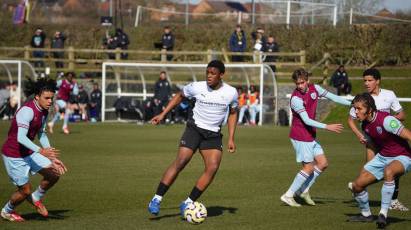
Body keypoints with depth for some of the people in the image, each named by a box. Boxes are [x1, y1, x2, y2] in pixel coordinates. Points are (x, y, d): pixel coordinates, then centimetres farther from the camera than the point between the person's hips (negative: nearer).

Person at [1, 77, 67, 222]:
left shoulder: (44, 111, 1)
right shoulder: (27, 111, -27)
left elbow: (42, 135, 14)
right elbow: (20, 138, -36)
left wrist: (53, 158, 8)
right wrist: (41, 151, -46)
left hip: (29, 153, 8)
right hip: (14, 156, -8)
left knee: (54, 174, -3)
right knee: (25, 191, -1)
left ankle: (36, 198, 23)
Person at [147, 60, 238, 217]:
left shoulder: (231, 93, -6)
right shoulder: (196, 87, -9)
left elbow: (233, 113, 11)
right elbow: (179, 96, 11)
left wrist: (231, 138, 6)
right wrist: (163, 114, 7)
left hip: (213, 135, 2)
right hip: (194, 128, -2)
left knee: (213, 168, -15)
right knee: (180, 162, -17)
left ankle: (188, 204, -6)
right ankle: (157, 199, -11)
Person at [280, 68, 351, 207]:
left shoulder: (314, 88, -1)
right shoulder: (296, 98, -23)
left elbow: (332, 96, 12)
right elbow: (307, 120, -25)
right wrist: (327, 127, -30)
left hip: (310, 136, 8)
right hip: (300, 136, -8)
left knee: (323, 164, 8)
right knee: (309, 168, -6)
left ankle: (303, 190, 18)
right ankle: (288, 196, 2)